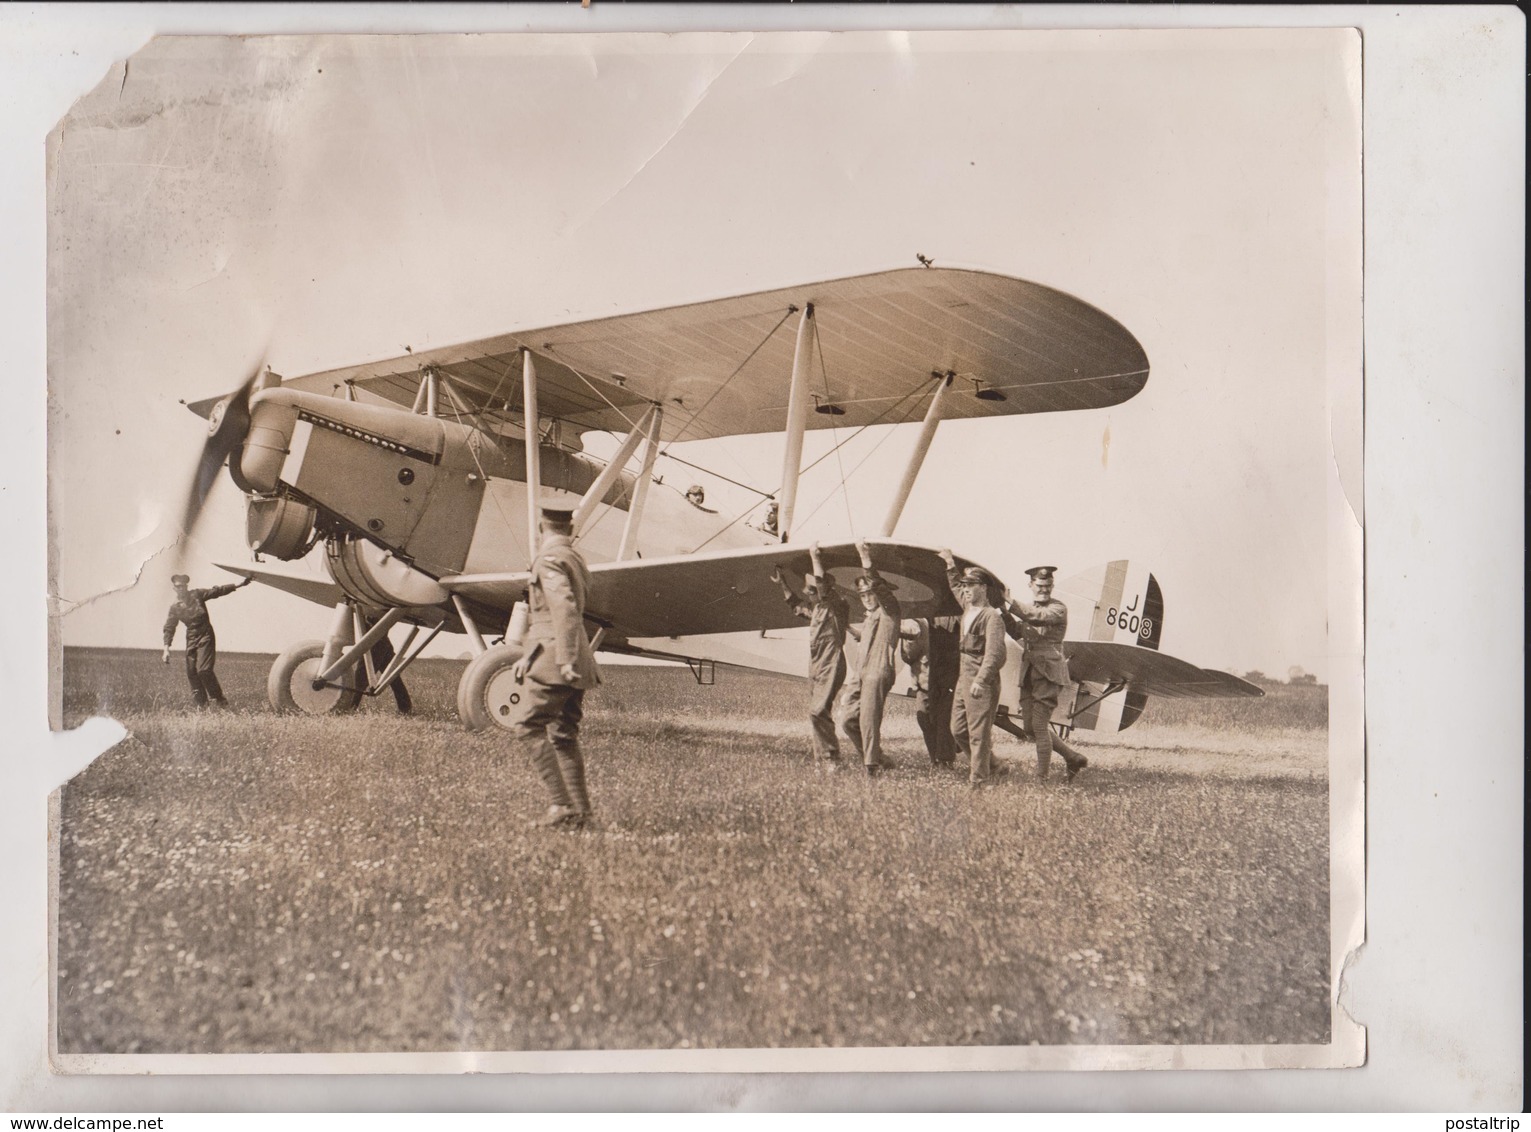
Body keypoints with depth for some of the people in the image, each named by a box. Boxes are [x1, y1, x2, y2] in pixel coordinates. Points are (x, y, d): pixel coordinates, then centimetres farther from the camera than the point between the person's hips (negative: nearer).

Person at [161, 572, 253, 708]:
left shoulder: (197, 595, -1)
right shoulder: (174, 606, 6)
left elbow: (218, 591, -6)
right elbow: (169, 628, 6)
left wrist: (238, 585, -16)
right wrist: (166, 648, -4)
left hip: (205, 636, -4)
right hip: (191, 639, 4)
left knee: (203, 669, -15)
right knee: (192, 672, 3)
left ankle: (218, 699, -3)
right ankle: (200, 703, 15)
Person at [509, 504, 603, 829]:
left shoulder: (549, 559, -9)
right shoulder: (576, 558, 20)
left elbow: (564, 609, -23)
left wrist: (565, 660, -26)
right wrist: (529, 657, 27)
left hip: (554, 656, -9)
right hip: (578, 661, 9)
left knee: (527, 726, -6)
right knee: (564, 735, 12)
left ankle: (563, 804, -11)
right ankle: (579, 810, 11)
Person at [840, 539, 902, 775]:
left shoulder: (889, 610, 3)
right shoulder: (869, 619, 27)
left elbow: (879, 586, -14)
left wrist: (866, 559, -23)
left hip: (878, 672, -9)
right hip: (861, 674, 9)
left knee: (868, 720, -13)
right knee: (849, 720, 3)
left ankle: (873, 766, -7)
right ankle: (880, 760, 13)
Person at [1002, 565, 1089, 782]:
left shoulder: (1058, 609, -5)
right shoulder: (1028, 608, 17)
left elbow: (1038, 617, -24)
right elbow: (1016, 633, 10)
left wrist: (1011, 605, -28)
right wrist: (1006, 613, -5)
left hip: (1048, 674, -7)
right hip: (1028, 673, 8)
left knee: (1039, 726, -8)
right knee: (1029, 727, 9)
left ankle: (1042, 777, 2)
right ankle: (1073, 759, 23)